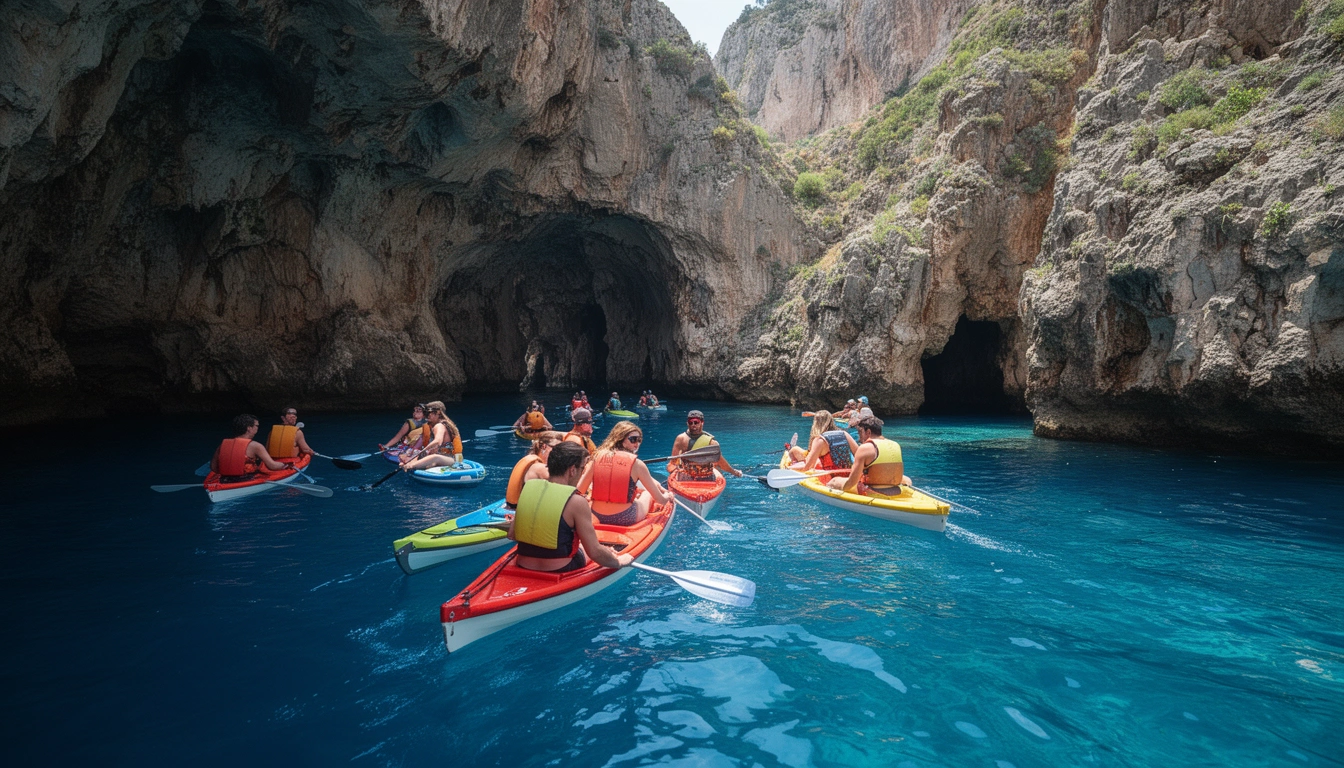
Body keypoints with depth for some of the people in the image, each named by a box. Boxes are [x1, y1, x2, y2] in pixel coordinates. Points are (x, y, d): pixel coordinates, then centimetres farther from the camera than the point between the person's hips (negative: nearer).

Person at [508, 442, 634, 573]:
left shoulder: (528, 488, -3)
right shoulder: (576, 501, -18)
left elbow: (511, 534, 6)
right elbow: (595, 552, -15)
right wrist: (618, 562, 4)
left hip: (523, 569, 5)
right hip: (559, 571, -5)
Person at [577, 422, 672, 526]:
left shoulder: (598, 457, 0)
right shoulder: (637, 464, -8)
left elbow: (579, 491, -2)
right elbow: (661, 500, -2)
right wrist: (668, 496, 21)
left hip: (598, 517, 4)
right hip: (625, 519, -4)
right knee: (647, 494, 28)